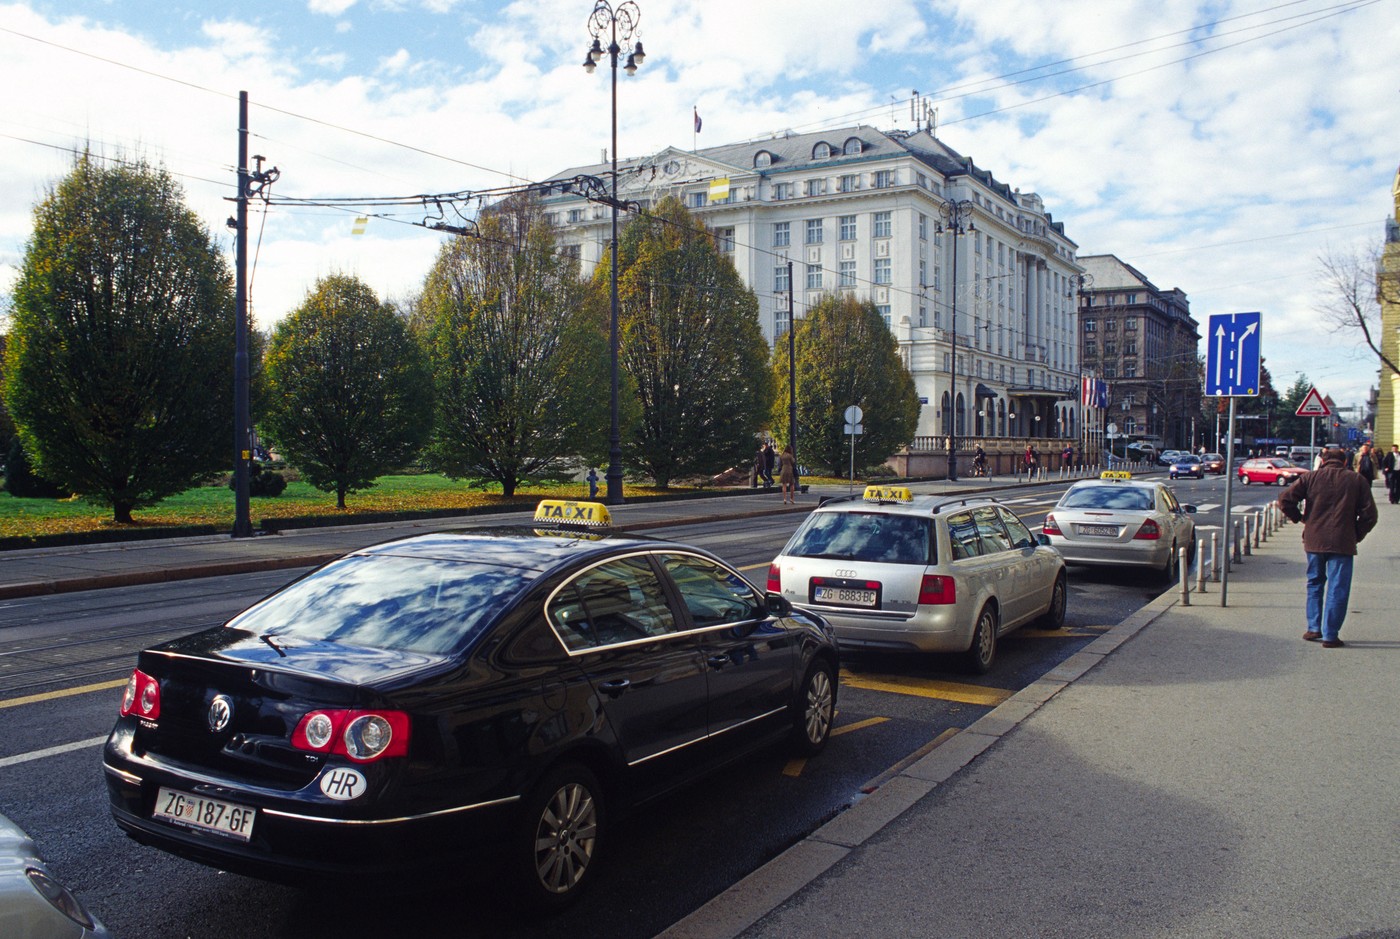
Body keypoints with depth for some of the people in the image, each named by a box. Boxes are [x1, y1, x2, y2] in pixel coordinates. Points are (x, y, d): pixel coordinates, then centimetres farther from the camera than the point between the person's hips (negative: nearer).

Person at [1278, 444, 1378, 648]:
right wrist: (1356, 536, 9)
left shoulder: (1310, 478, 3)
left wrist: (1299, 518, 8)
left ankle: (1314, 627, 17)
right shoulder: (1357, 480, 3)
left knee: (1315, 583, 18)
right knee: (1337, 589, 2)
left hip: (1314, 540, 2)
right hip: (1342, 543, -2)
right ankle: (1330, 635, 2)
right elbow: (1369, 515, -1)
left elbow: (1285, 500, -6)